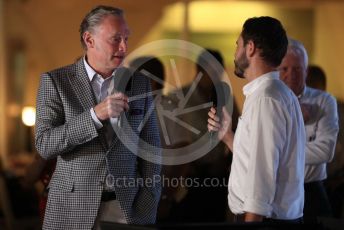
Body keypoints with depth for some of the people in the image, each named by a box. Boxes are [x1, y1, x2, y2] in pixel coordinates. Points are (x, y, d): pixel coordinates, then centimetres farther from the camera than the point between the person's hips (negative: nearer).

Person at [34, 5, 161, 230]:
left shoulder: (139, 82, 4)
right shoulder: (55, 81, -4)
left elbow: (150, 145, 5)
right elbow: (45, 144, -12)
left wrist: (147, 207, -4)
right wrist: (95, 115, -23)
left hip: (128, 205, 2)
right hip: (73, 207, -2)